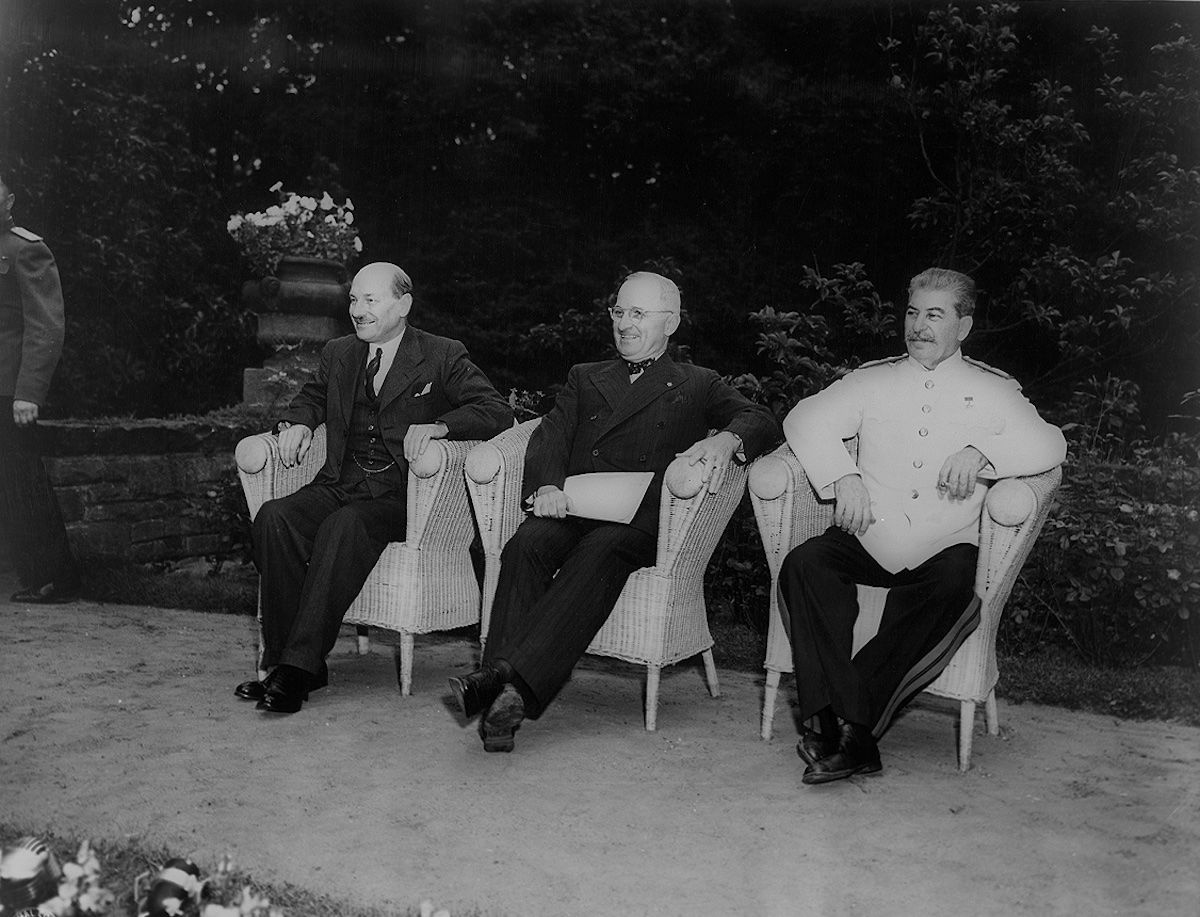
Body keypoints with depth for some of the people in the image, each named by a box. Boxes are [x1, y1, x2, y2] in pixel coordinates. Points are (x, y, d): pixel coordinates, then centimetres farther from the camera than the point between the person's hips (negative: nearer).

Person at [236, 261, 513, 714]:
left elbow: (497, 411, -5)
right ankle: (282, 657, -21)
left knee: (343, 526, -35)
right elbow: (311, 396, 36)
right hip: (339, 486, 5)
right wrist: (298, 422, 12)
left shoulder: (443, 357, 4)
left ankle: (299, 666, -31)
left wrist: (437, 426, -21)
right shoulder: (338, 353, 19)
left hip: (400, 495, -4)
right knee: (274, 517, -25)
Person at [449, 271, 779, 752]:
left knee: (601, 548, -36)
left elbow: (760, 420, 6)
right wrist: (546, 485, -10)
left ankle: (518, 678, -47)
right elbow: (550, 435, 13)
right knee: (527, 545, -30)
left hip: (641, 518, -2)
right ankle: (500, 692, -41)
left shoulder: (696, 384, 22)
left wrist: (728, 439, -20)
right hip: (572, 508, 3)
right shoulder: (585, 377, 30)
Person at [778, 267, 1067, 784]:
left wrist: (981, 452, -20)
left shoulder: (992, 390, 13)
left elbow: (1049, 444, -1)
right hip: (867, 540, 2)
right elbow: (806, 419, 6)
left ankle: (851, 726, -29)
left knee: (953, 587, -35)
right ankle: (848, 731, -32)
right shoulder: (874, 380, 17)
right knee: (804, 564, -28)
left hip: (944, 548, -1)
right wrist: (843, 477, -11)